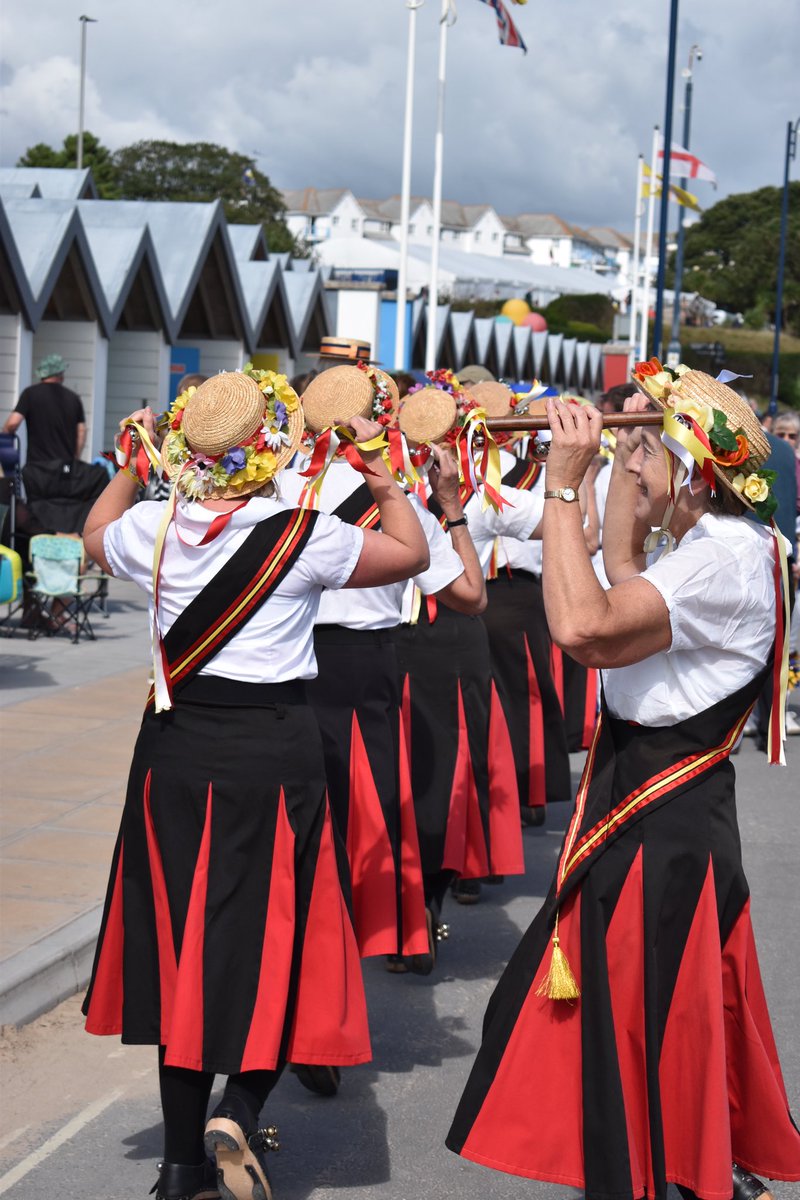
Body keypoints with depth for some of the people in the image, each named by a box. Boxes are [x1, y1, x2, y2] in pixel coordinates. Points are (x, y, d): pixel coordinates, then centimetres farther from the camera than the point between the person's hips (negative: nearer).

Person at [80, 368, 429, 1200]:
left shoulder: (154, 527, -3)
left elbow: (96, 534, 22)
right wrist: (379, 474, 17)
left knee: (181, 937, 12)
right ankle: (241, 1105, -10)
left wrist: (132, 466, 37)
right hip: (274, 748, -3)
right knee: (275, 932, 10)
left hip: (175, 748, 4)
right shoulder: (304, 535, -11)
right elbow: (411, 552, 4)